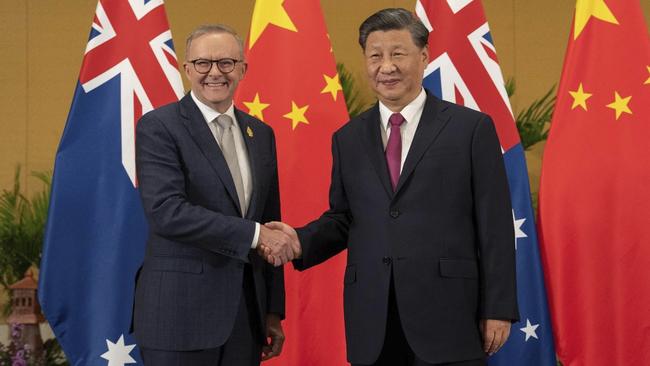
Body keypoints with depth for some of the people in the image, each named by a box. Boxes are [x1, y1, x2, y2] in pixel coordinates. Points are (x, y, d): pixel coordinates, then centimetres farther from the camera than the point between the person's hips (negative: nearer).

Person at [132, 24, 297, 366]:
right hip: (180, 314, -5)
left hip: (247, 313, 5)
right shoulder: (158, 127, -7)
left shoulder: (261, 133, 12)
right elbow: (165, 211, -20)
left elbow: (270, 224, 14)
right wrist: (254, 234, -20)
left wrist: (274, 311, 13)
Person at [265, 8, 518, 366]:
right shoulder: (348, 138, 12)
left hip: (447, 314, -3)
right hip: (371, 322, 3)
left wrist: (498, 309, -5)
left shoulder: (471, 128, 0)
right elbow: (343, 218, 16)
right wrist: (301, 241, -5)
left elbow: (495, 225, -2)